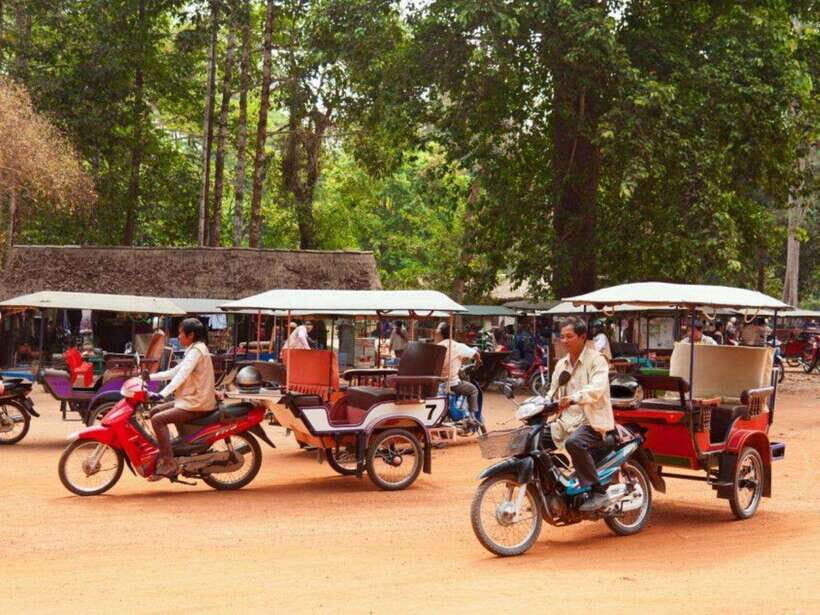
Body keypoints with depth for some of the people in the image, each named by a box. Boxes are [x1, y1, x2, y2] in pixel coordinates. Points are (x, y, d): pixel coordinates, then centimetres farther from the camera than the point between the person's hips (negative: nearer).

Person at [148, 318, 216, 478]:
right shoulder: (195, 350, 17)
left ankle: (168, 463, -20)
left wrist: (162, 394, -36)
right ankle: (162, 452, 16)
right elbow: (175, 372, 20)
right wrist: (150, 377, 16)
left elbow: (182, 375, -27)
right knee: (156, 411, 15)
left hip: (196, 405, -11)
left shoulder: (196, 351, -15)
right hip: (192, 400, 11)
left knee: (157, 419, -18)